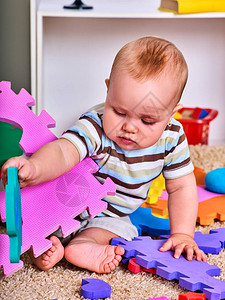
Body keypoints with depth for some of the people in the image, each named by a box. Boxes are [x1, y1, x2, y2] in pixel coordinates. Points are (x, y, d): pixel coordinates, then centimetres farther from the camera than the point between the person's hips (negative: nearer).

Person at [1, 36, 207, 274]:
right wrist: (34, 168, -73)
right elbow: (62, 151, -51)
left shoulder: (172, 138, -19)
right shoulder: (95, 126, -32)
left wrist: (182, 234, -15)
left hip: (109, 216, 4)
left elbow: (181, 187, -6)